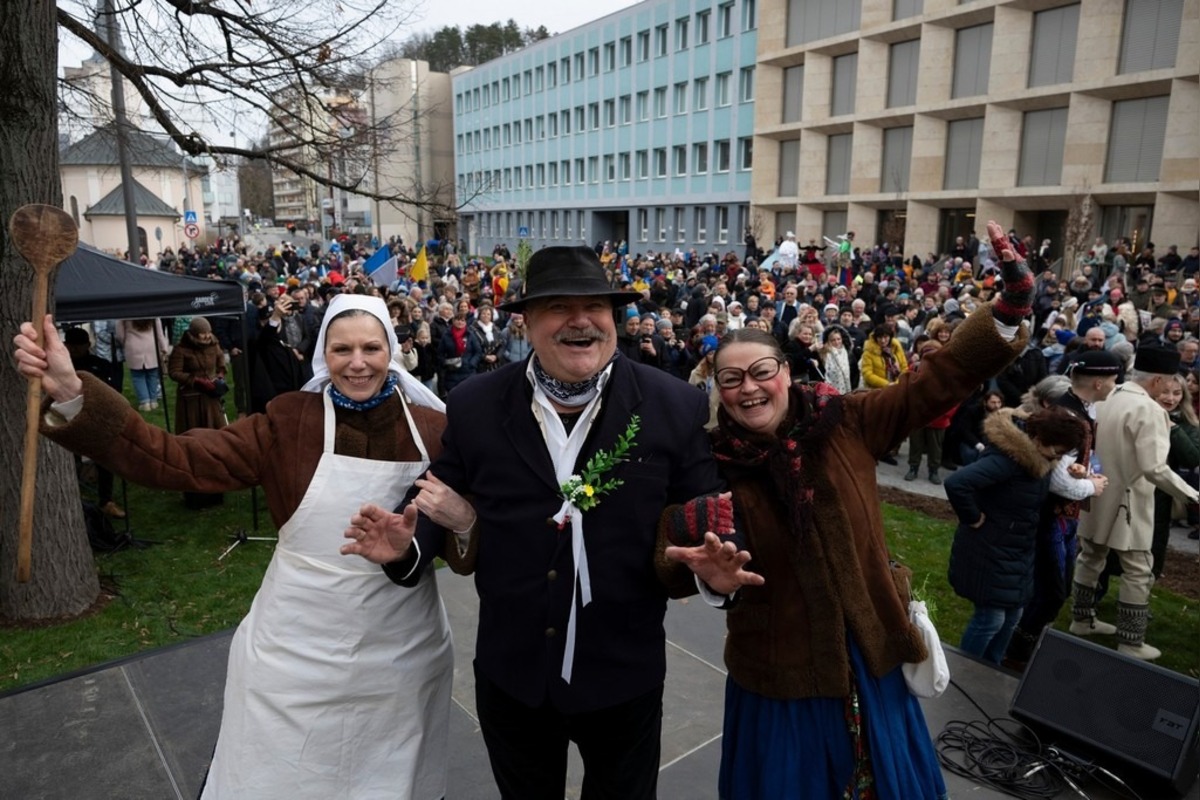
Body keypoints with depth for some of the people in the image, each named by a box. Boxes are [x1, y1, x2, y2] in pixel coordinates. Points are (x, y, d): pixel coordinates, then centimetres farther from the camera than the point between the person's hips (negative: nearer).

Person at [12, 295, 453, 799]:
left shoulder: (432, 428, -6)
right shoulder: (290, 420, -8)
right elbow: (177, 460, -14)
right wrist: (73, 396, -23)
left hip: (400, 658, 1)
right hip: (297, 655, -1)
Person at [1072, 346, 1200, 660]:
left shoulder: (1106, 399, 2)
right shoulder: (1149, 410, -20)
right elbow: (1155, 468, -25)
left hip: (1098, 494, 7)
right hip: (1127, 500, -7)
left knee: (1090, 557, 18)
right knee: (1138, 572, 3)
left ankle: (1082, 619, 32)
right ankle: (1130, 642, 8)